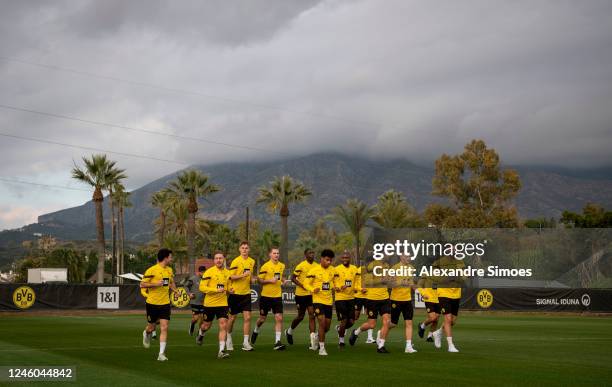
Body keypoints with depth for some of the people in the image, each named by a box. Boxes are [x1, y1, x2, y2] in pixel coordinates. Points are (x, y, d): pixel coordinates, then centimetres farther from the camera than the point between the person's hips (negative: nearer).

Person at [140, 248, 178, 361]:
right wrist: (155, 284, -23)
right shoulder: (152, 270, -12)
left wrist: (176, 291, 8)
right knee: (151, 327, 10)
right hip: (152, 303, -4)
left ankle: (161, 354, -5)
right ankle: (146, 334, 48)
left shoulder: (169, 270, 8)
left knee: (164, 328, -7)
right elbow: (142, 284, -11)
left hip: (165, 303, 4)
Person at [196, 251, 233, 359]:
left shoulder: (227, 273, 6)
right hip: (209, 303, -2)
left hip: (223, 303, 3)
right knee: (206, 325, 14)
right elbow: (202, 287, -15)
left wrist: (229, 291, -3)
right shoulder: (209, 272, -10)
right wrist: (216, 290, -25)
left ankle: (221, 351, -9)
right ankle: (201, 335, 50)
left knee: (223, 326, -10)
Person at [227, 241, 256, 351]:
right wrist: (243, 275, -25)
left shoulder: (252, 261, 9)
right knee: (232, 317, 7)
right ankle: (229, 339, 27)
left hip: (246, 293, 4)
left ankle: (246, 342, -2)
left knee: (247, 317, -5)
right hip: (235, 293, -4)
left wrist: (252, 277, 6)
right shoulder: (236, 261, -9)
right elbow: (231, 276, -13)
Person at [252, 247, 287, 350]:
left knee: (279, 318, -10)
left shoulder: (282, 266, 8)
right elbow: (259, 280, -7)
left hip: (277, 296, 3)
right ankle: (256, 331, 42)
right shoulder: (265, 266, -9)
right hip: (266, 296, -3)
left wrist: (282, 280, 5)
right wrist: (270, 280, -20)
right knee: (262, 319, 10)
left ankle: (277, 342, -9)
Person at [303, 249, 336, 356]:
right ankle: (322, 348, -8)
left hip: (329, 301, 5)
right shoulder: (314, 270, -9)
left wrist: (334, 287, 2)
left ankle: (319, 338, 39)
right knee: (322, 322, -16)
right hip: (318, 300, -5)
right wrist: (313, 289, -25)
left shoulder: (332, 270, 6)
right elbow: (306, 284, -7)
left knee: (327, 326, 9)